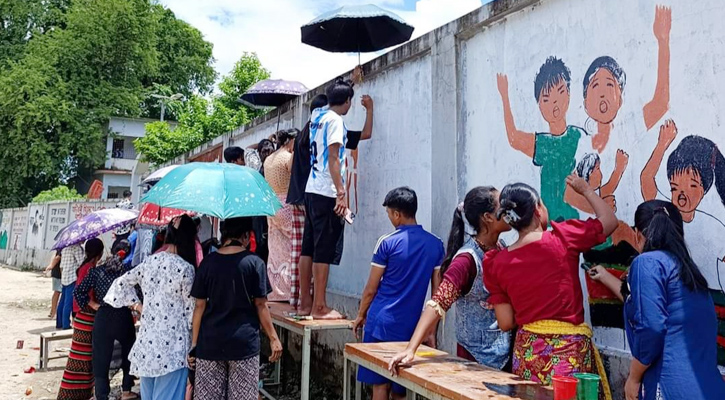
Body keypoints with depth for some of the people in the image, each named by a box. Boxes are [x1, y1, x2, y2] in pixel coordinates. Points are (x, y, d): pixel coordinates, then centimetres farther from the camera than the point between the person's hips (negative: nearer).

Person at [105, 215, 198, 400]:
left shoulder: (150, 262, 5)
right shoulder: (185, 268, -13)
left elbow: (121, 283, 17)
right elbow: (191, 310, -8)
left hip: (147, 341, 7)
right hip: (172, 345, -6)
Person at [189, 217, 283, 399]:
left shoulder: (208, 262, 2)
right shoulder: (254, 262, -5)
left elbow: (200, 306, 2)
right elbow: (260, 305, -4)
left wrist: (194, 342, 8)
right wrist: (273, 338, 3)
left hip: (210, 342, 2)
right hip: (244, 342, -2)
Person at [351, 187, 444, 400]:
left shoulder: (387, 242, -8)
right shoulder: (436, 245, 3)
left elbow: (371, 289, -4)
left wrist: (361, 315, 11)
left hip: (382, 322, -3)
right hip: (411, 326, 4)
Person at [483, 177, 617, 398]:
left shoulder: (498, 263, -1)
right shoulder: (562, 238, -9)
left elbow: (506, 323, 2)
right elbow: (610, 220, 8)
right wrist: (586, 190, 21)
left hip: (526, 352, 4)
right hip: (569, 349, -3)